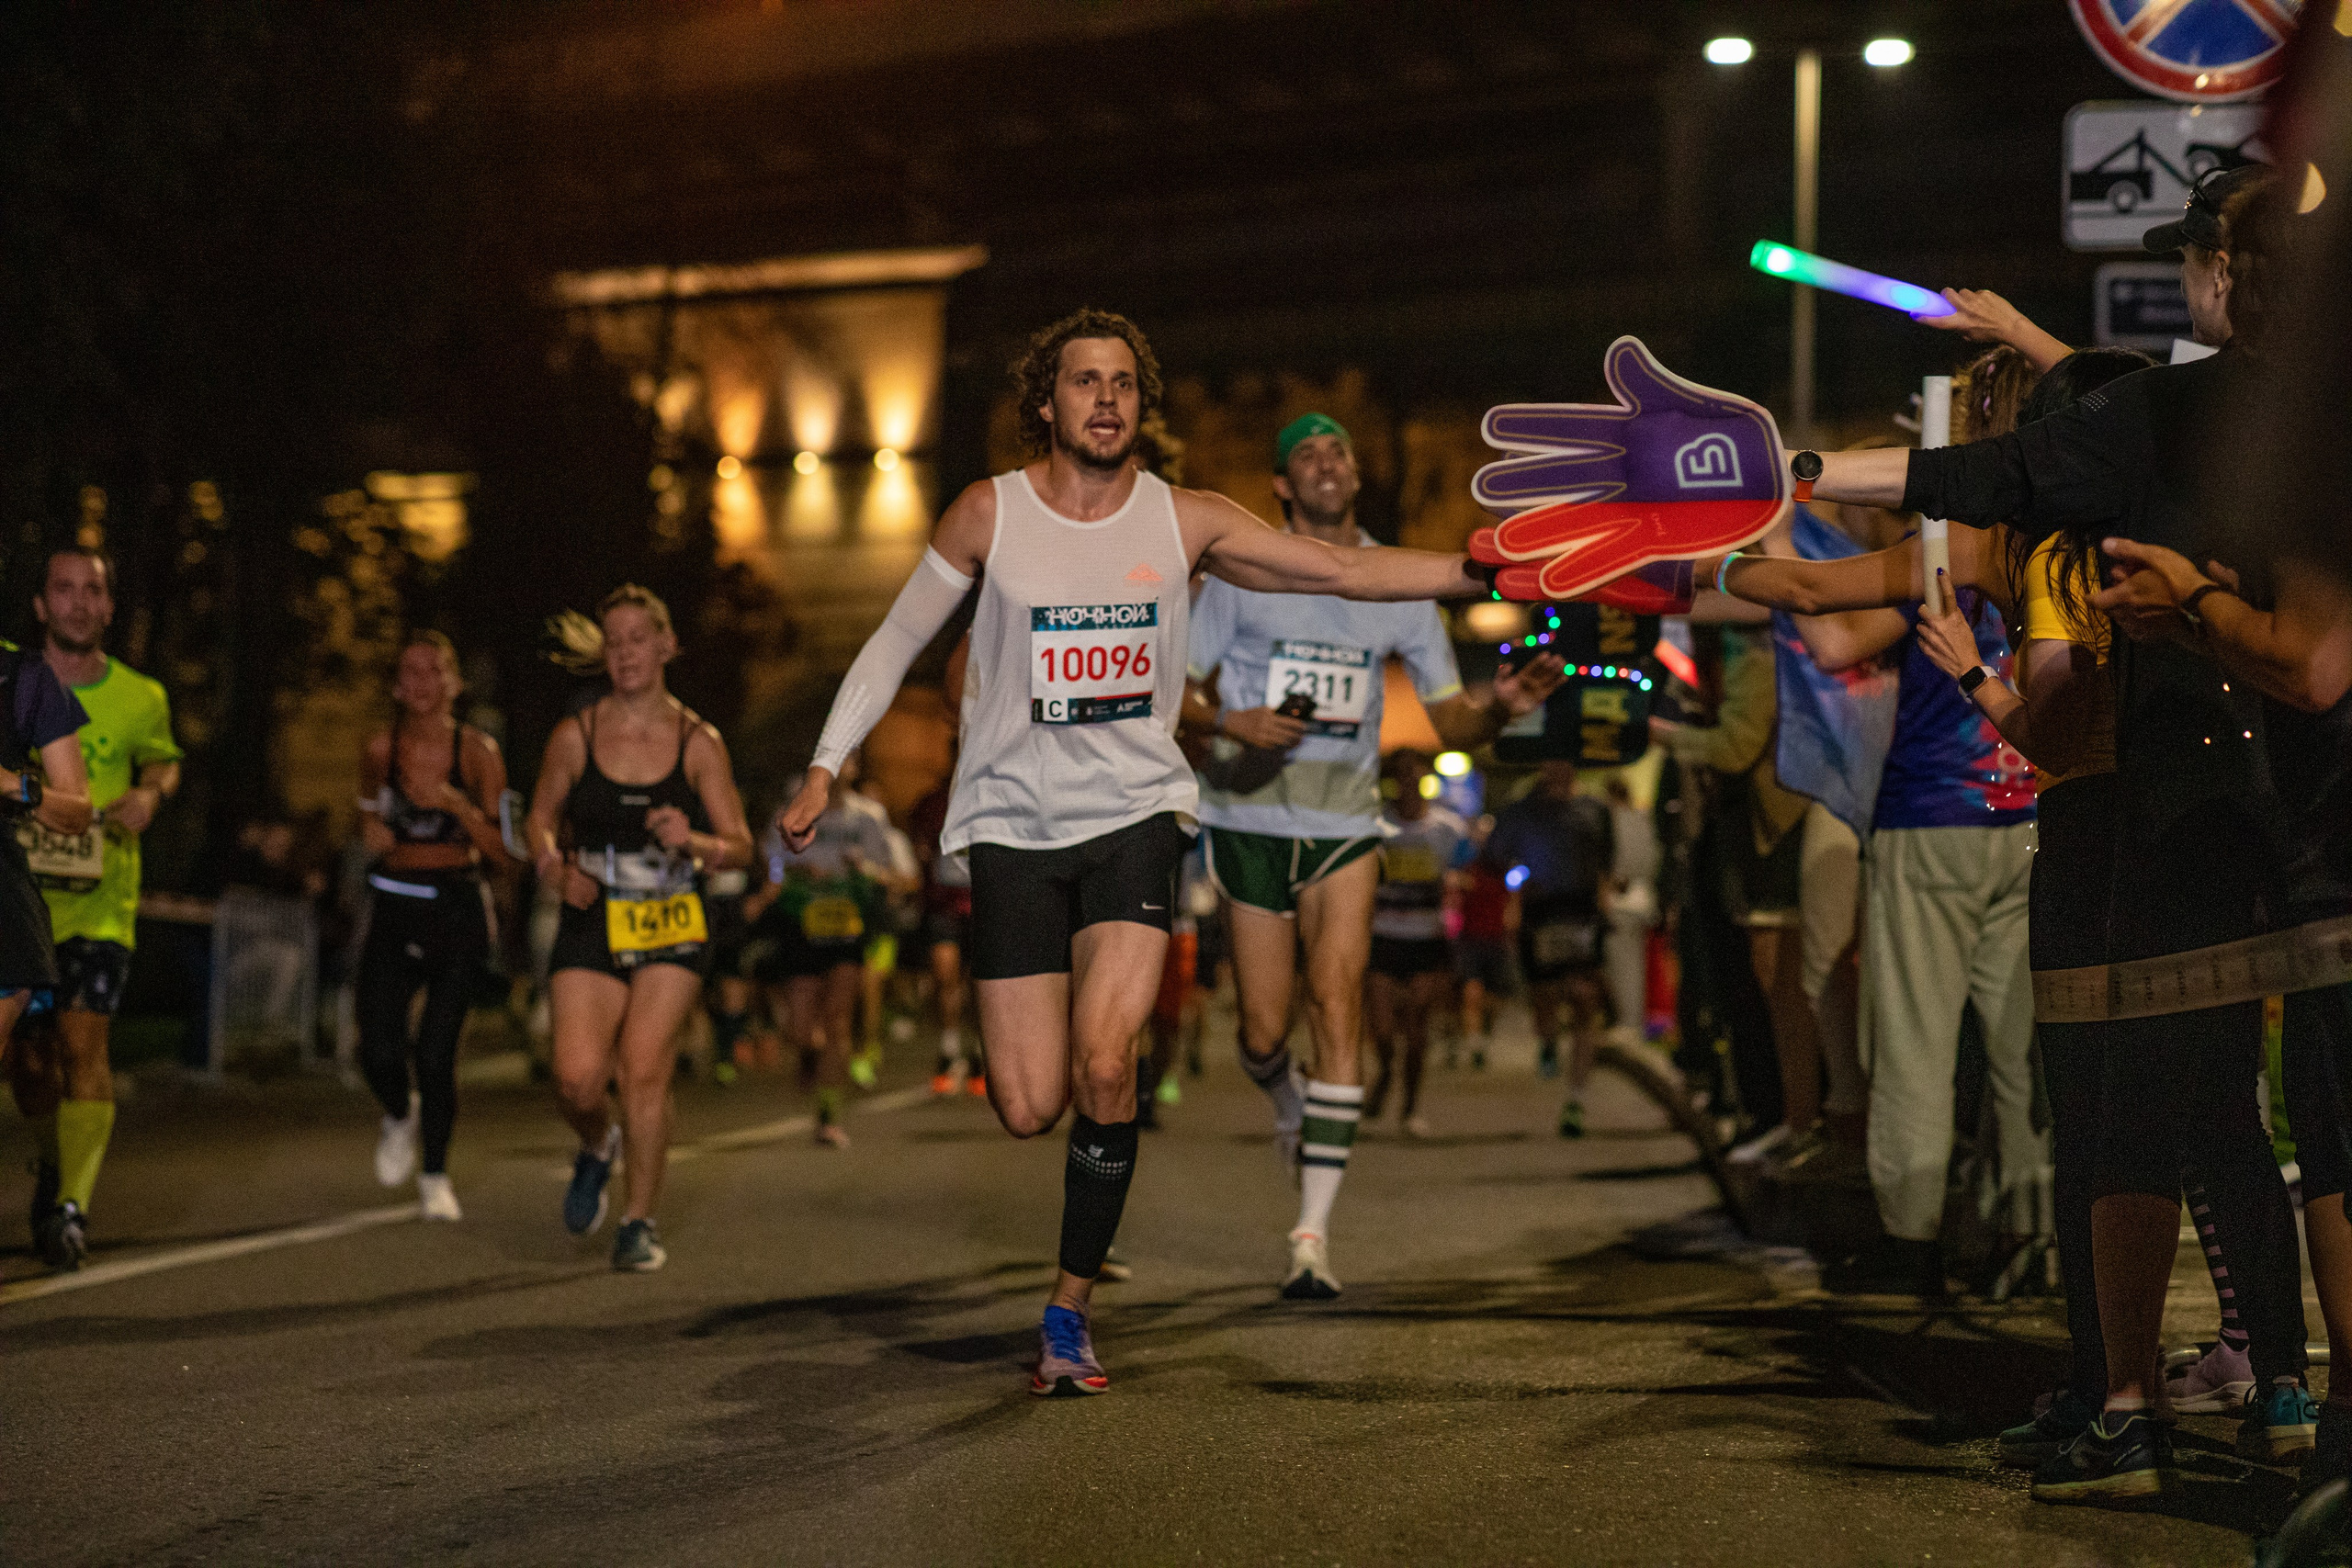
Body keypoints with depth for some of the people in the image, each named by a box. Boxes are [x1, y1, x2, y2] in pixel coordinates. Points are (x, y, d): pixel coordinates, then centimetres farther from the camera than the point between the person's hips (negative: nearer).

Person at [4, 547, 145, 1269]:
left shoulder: (140, 699, 2)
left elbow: (163, 759, 20)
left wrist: (150, 793, -2)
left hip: (99, 904, 0)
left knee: (82, 1043, -12)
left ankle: (73, 1202, -8)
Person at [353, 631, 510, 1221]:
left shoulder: (478, 752, -5)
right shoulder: (380, 748, 1)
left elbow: (502, 850, -7)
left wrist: (455, 804, -20)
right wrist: (370, 831, -2)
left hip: (458, 911, -2)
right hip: (394, 909, 2)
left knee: (436, 1053, -6)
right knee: (380, 1054, -11)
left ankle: (435, 1177, 17)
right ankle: (400, 1116, 25)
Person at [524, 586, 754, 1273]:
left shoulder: (698, 742, -2)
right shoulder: (575, 736, -1)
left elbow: (740, 848, 1)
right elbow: (540, 819, 12)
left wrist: (692, 841, -20)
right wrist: (555, 863, -9)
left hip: (672, 930, -1)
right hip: (592, 926, 1)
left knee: (645, 1067, -13)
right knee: (578, 1079, -13)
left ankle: (640, 1221, 2)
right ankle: (598, 1145, 24)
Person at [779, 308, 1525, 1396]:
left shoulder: (1184, 521, 1)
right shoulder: (989, 514, -1)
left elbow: (1344, 571, 1)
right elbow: (897, 640, 8)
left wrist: (1484, 571, -9)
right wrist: (826, 767, 3)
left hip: (1134, 814, 0)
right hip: (1013, 820, 0)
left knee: (1103, 1061, -20)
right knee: (1029, 1110, -7)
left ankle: (1068, 1313, -4)